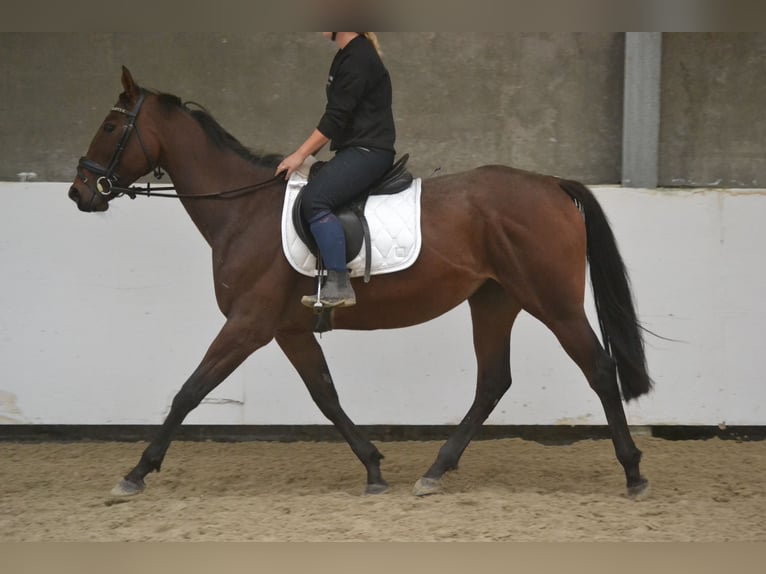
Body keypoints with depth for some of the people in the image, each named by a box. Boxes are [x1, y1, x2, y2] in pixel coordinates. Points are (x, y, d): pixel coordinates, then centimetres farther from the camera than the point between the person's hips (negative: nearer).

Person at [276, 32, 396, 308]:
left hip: (369, 151, -11)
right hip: (354, 150, 11)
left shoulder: (358, 59, -15)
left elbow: (336, 118, -18)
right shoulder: (346, 57, 17)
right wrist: (307, 152, 18)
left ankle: (339, 286, -29)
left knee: (314, 199, -27)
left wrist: (300, 155, -15)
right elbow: (336, 114, 23)